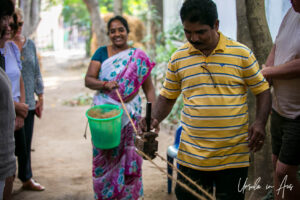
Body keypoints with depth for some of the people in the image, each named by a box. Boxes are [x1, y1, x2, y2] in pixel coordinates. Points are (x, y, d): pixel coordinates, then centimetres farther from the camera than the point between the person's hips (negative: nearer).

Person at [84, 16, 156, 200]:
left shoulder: (138, 57, 4)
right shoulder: (102, 53, 6)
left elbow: (149, 88, 2)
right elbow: (88, 80, 0)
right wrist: (105, 84, -21)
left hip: (130, 117, 0)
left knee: (129, 160, 2)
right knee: (104, 160, 3)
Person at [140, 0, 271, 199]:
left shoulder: (242, 54, -2)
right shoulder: (178, 58, 4)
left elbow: (262, 91, 4)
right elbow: (167, 97, 12)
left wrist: (260, 123, -12)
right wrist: (155, 119, -6)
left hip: (234, 155, -1)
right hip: (191, 155, 2)